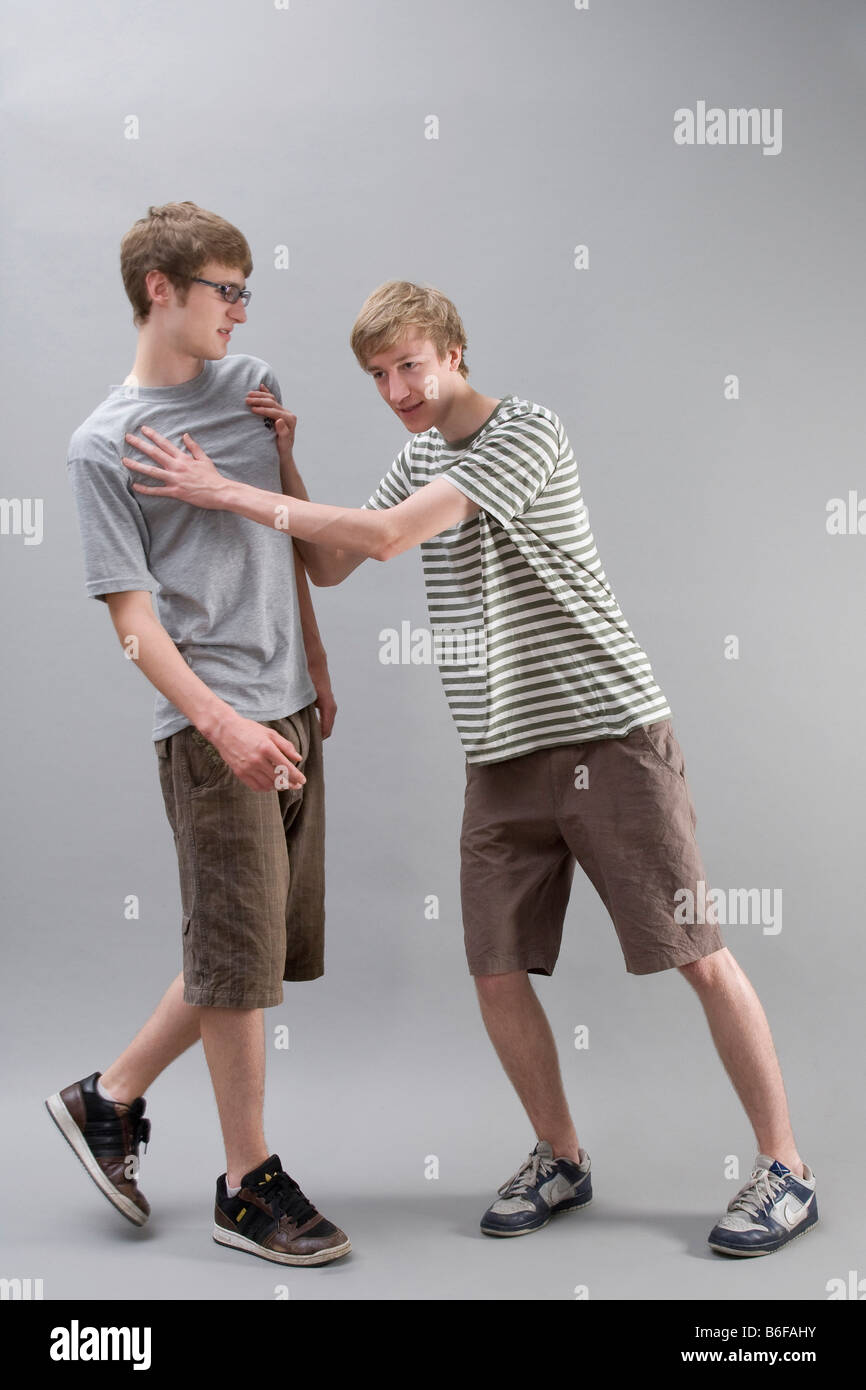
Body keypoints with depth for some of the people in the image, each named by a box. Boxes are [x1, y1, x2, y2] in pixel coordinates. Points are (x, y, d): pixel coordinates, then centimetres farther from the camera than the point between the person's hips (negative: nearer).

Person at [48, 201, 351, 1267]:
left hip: (288, 709, 7)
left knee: (269, 948, 12)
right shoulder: (104, 444, -6)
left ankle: (110, 1098, 29)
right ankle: (248, 1184, 16)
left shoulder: (254, 384, 13)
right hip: (211, 722, -7)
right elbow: (132, 614, -10)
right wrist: (224, 723, -21)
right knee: (238, 950, -1)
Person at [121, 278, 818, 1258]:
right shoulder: (417, 458, 16)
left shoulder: (527, 432, -11)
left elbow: (386, 536, -20)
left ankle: (785, 1170, 13)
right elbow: (328, 565, 20)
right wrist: (285, 467, 6)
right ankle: (560, 1161, 24)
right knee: (497, 971, 4)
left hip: (610, 734, -7)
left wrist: (229, 492, -16)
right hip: (502, 757, 7)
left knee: (699, 954, -1)